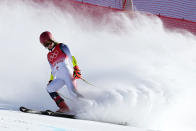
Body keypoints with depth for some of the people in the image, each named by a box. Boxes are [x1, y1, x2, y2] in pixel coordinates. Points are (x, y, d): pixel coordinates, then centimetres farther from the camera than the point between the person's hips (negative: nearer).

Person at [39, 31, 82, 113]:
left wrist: (76, 69, -15)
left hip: (67, 73, -6)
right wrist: (51, 80, 20)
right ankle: (64, 108, -13)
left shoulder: (61, 47, 8)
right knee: (49, 88, -10)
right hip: (59, 78, 7)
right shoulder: (49, 56, 24)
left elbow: (71, 57, -2)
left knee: (72, 91, -22)